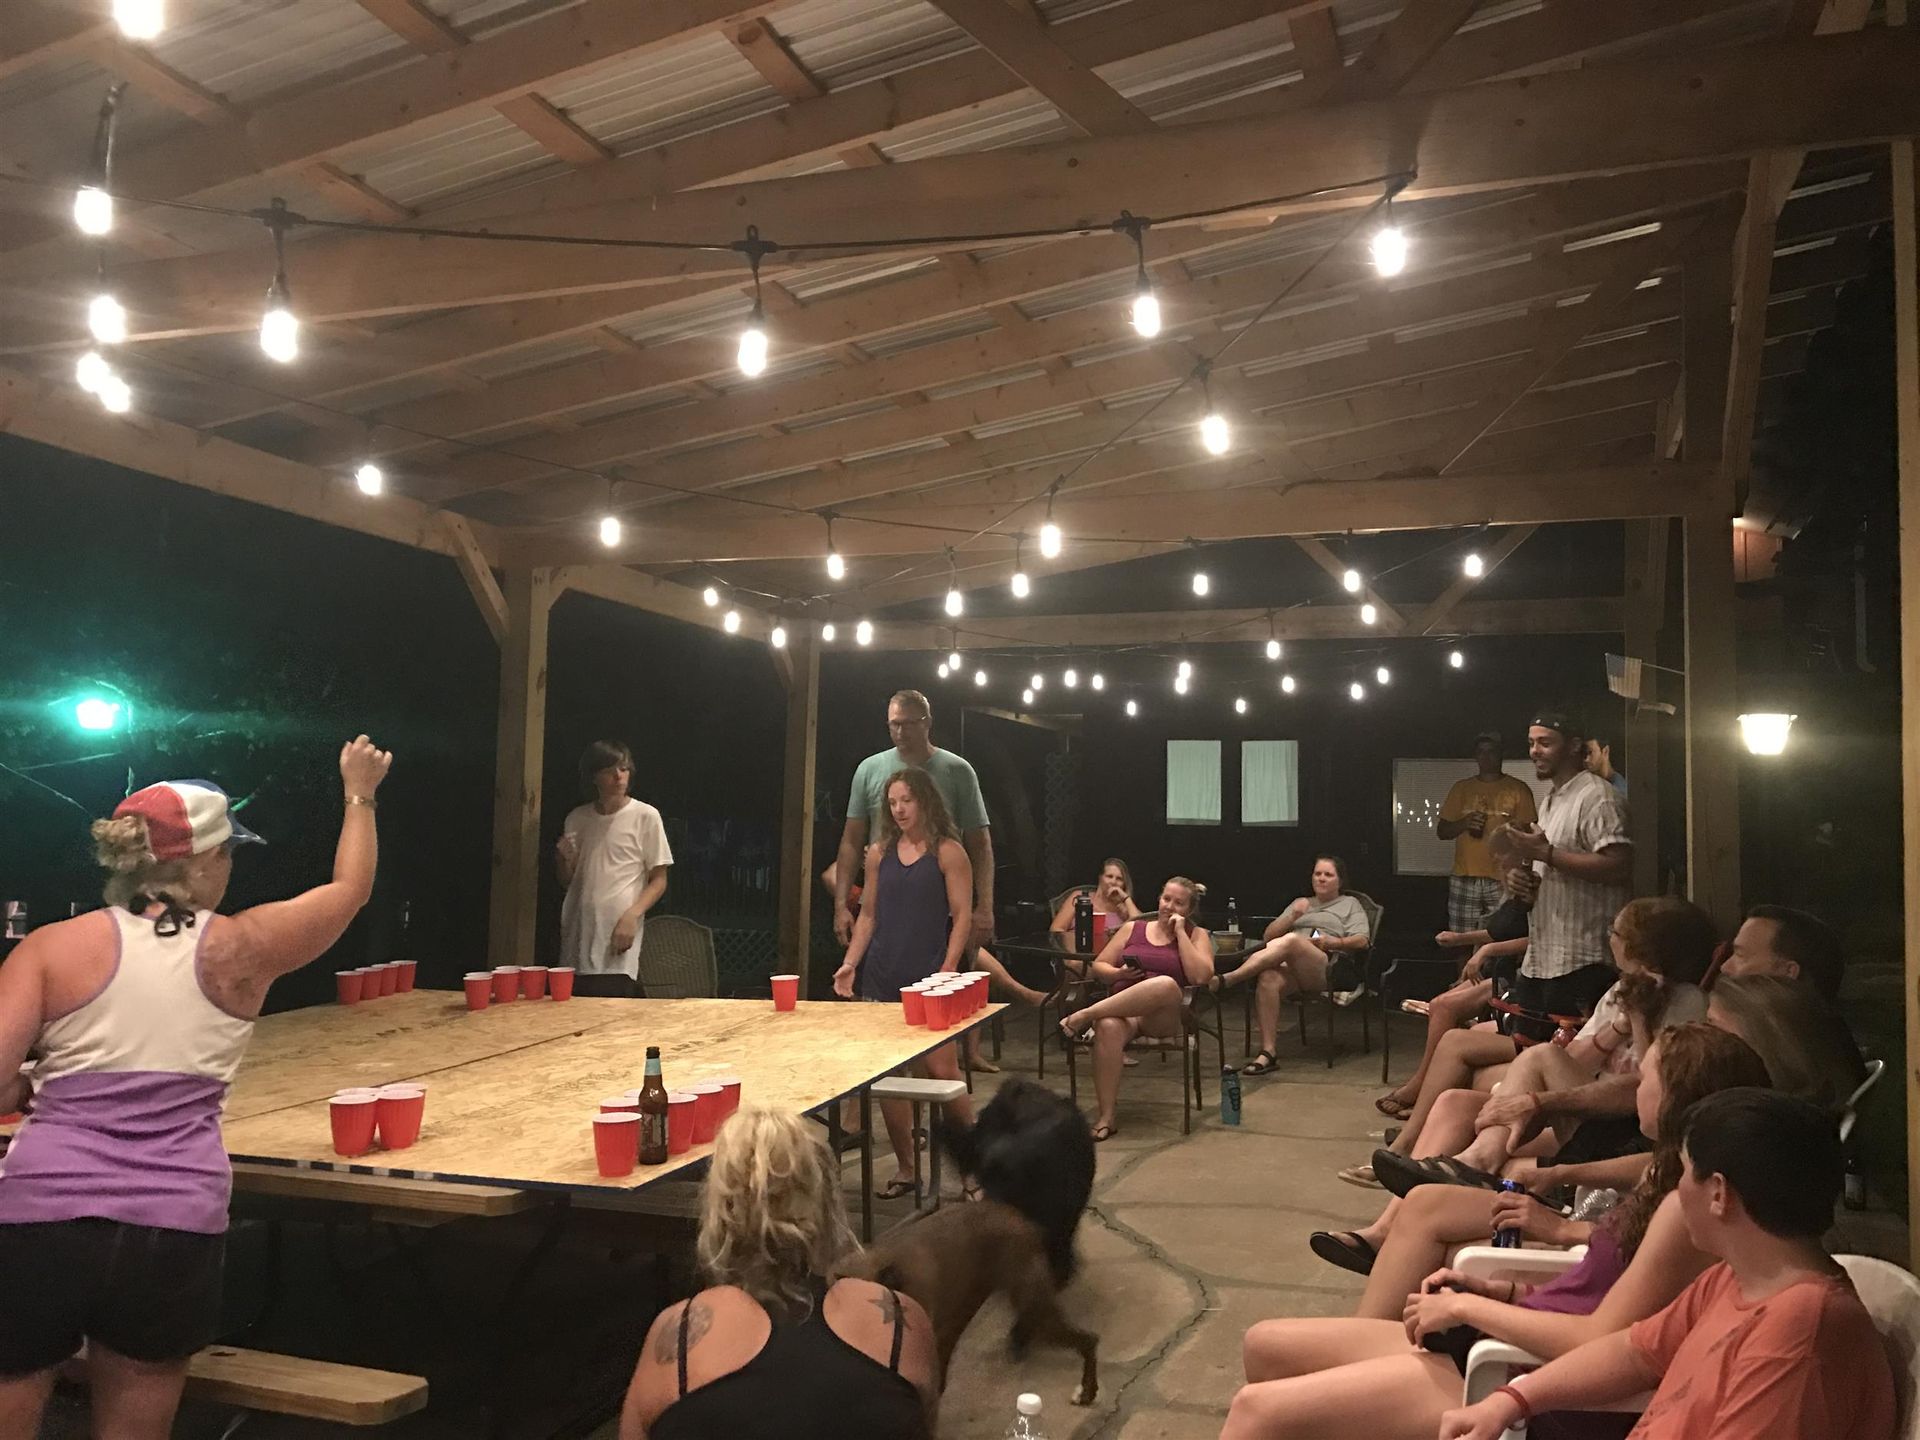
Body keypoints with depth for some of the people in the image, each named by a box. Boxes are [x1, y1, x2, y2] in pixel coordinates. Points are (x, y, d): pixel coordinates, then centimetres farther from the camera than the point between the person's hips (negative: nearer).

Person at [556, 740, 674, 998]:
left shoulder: (645, 816, -2)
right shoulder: (576, 819, 12)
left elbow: (659, 880, 0)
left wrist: (631, 916, -15)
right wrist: (563, 860, -3)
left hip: (616, 949, -4)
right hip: (575, 946, 4)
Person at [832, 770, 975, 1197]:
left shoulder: (948, 853, -2)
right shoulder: (879, 853, 11)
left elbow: (961, 916, -5)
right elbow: (868, 915, 15)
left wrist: (948, 969, -14)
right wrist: (850, 963, 4)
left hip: (928, 978, -4)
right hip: (881, 978, 5)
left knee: (941, 1072, -7)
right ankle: (904, 1169, 18)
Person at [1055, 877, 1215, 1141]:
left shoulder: (1197, 936, 14)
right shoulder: (1132, 929, 20)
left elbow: (1201, 976, -5)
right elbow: (1098, 967, 18)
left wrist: (1180, 933, -2)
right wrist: (1119, 974, -4)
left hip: (1164, 1016, -2)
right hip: (1120, 1008, 2)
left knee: (1166, 985, -39)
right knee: (1108, 1027, -37)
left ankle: (1083, 1017, -29)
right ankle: (1105, 1117, -31)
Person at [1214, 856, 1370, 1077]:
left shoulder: (1350, 905, 26)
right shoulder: (1300, 903, 35)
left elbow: (1362, 941, 9)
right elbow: (1268, 936, 23)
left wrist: (1334, 942, -8)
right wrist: (1293, 916, 7)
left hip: (1327, 969, -3)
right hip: (1289, 966, 3)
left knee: (1290, 940, -38)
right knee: (1268, 979, -36)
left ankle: (1224, 981, -46)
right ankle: (1268, 1052, -38)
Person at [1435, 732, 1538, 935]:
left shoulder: (1518, 789, 4)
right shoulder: (1461, 788, 13)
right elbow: (1441, 831, 12)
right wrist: (1464, 823, -7)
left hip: (1504, 880, -2)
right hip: (1464, 880, 3)